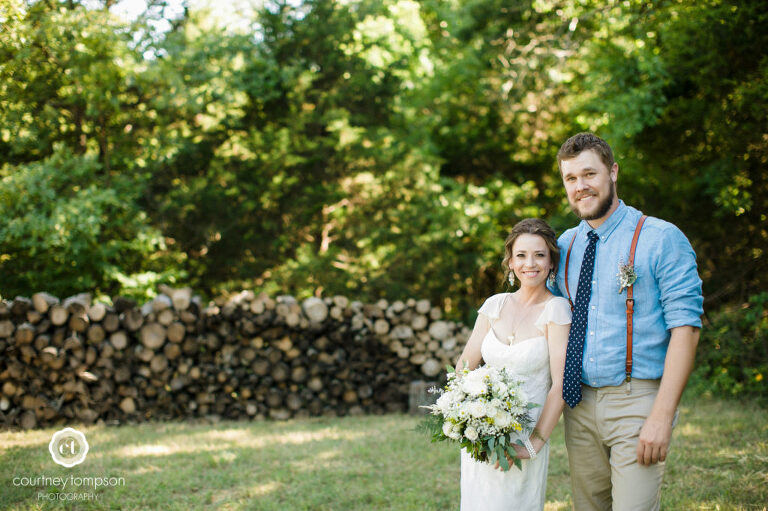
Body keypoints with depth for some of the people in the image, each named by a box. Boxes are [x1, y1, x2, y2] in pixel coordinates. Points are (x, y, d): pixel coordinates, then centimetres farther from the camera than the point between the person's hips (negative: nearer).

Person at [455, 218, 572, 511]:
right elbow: (465, 365, 8)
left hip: (522, 442, -4)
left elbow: (560, 385, -14)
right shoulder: (495, 305, 4)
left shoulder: (556, 309, -10)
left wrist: (535, 443, -17)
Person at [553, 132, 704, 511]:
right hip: (578, 404, 5)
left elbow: (685, 329, -12)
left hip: (636, 401, -5)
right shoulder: (564, 246, 10)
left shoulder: (662, 240, -7)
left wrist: (663, 416, -20)